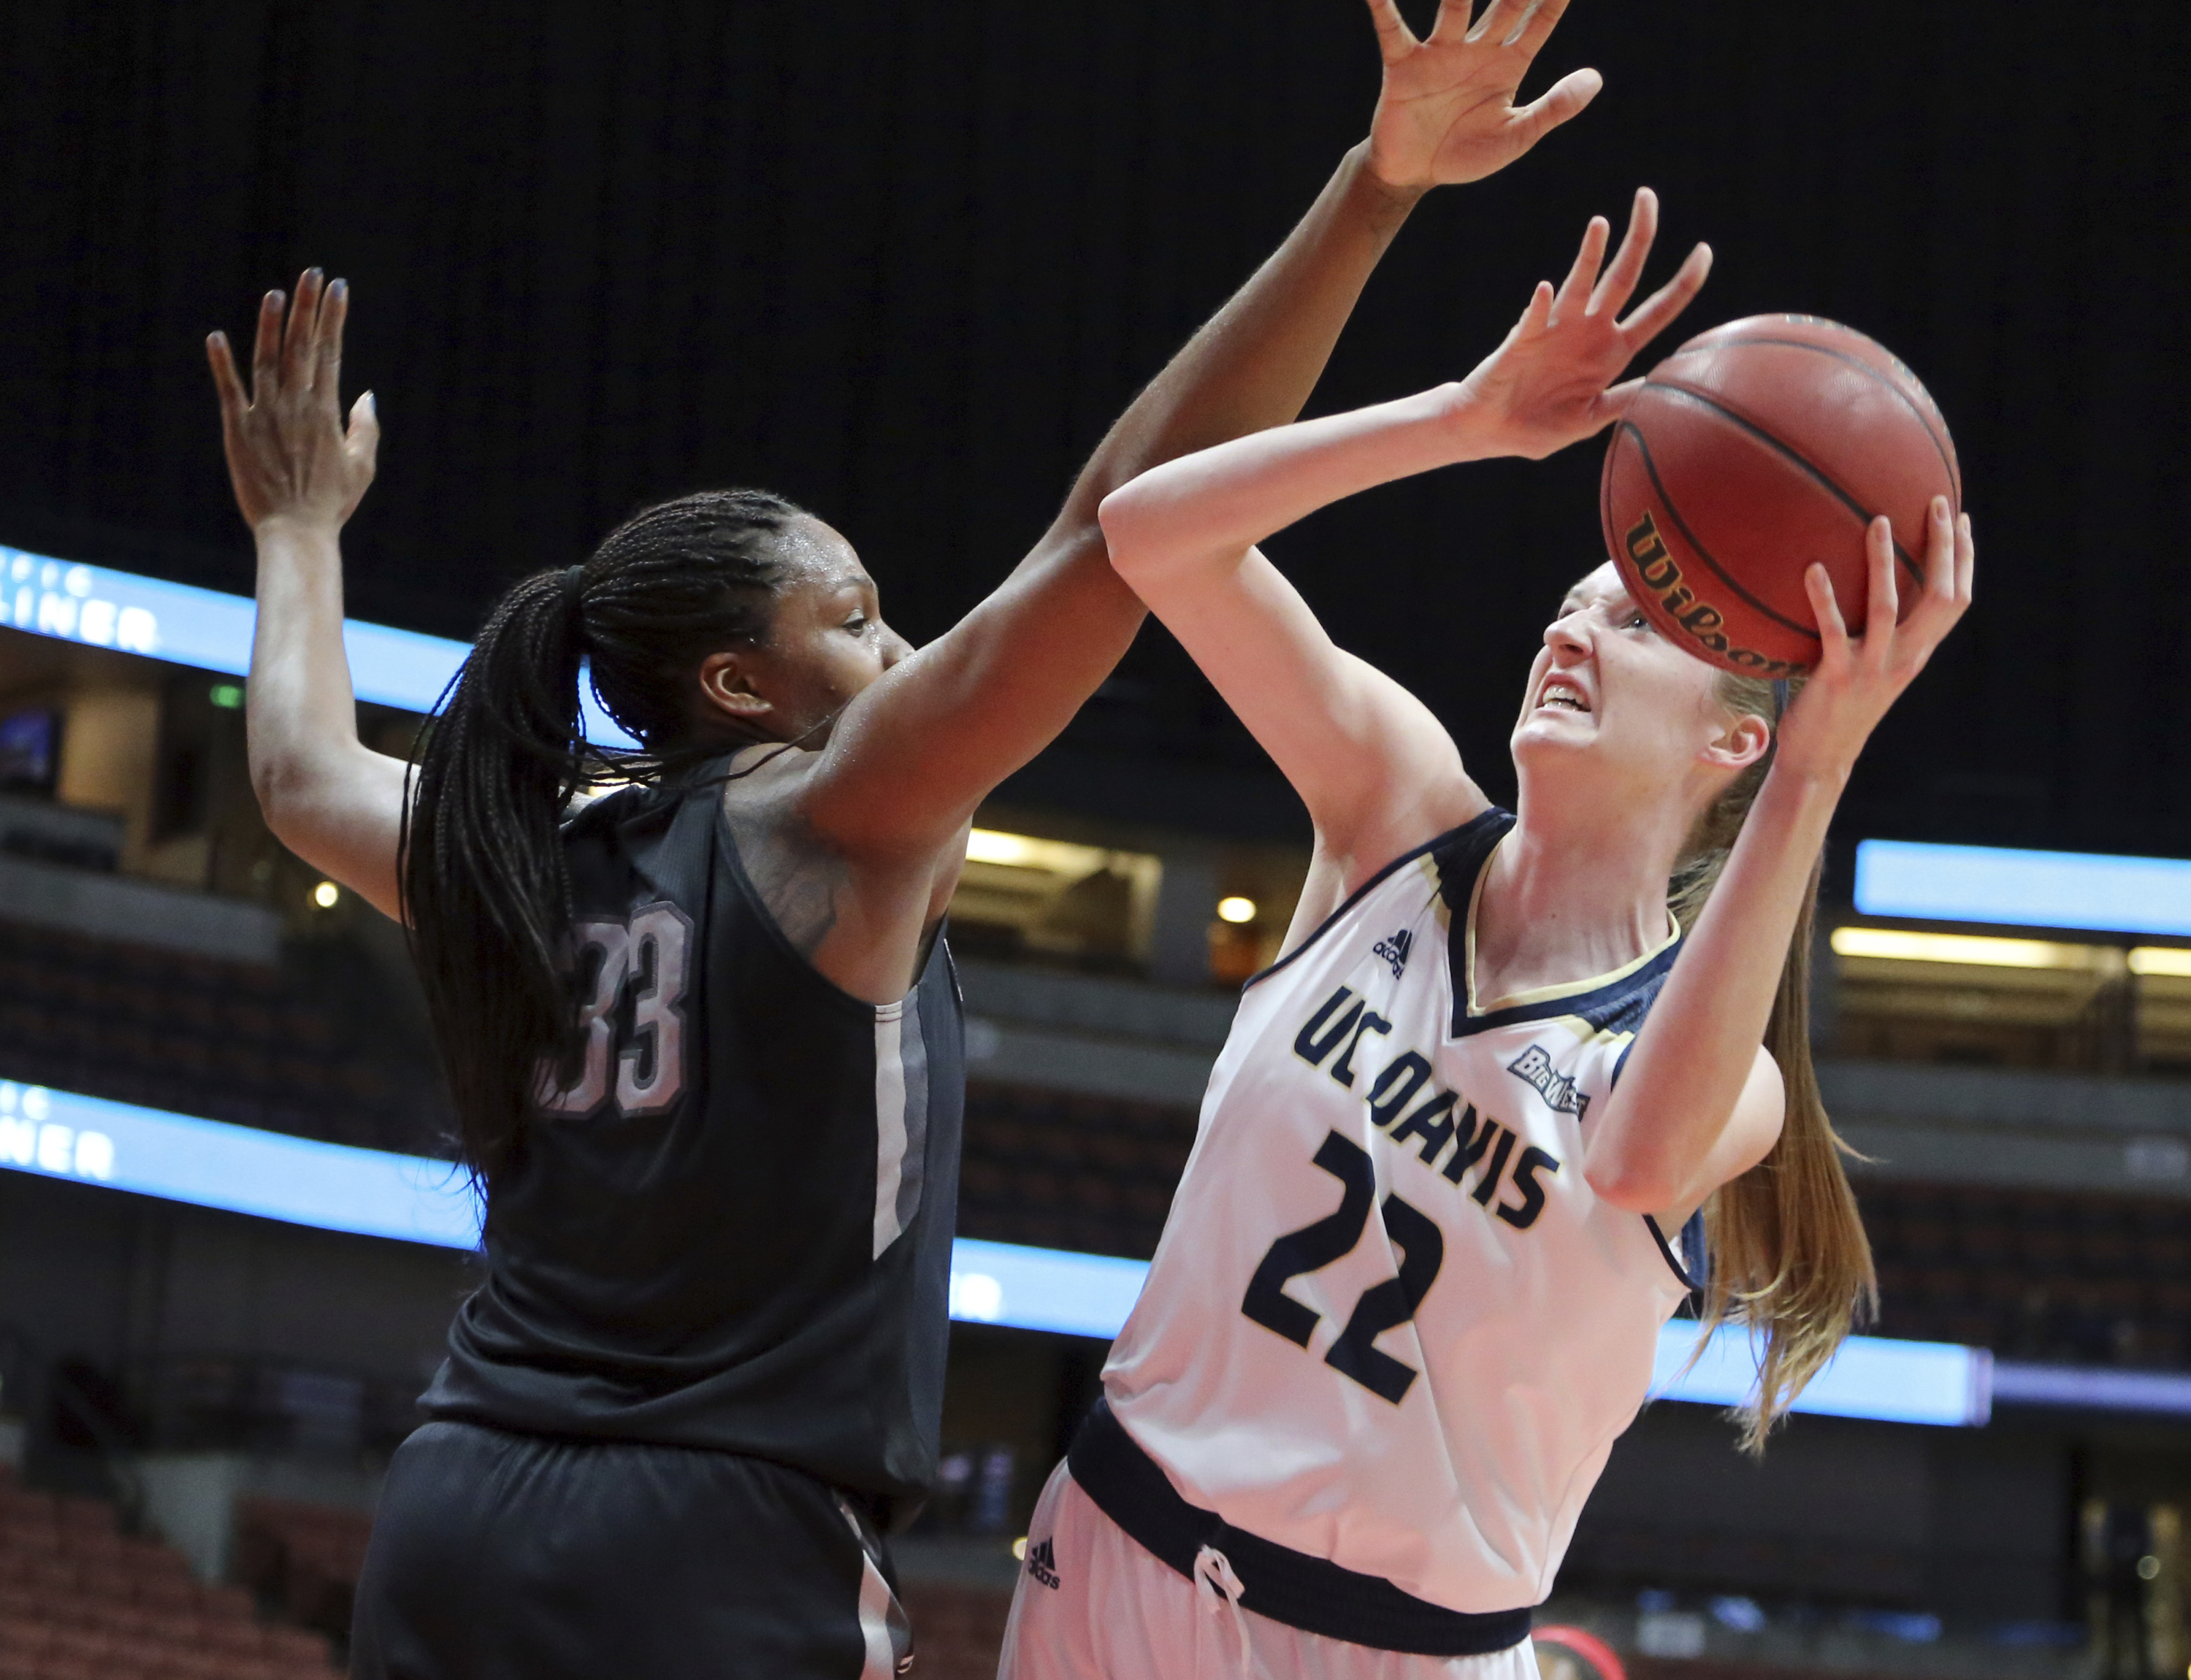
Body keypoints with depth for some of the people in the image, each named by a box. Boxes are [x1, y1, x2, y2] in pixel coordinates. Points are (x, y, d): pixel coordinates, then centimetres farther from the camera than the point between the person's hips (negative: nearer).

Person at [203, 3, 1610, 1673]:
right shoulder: (834, 826, -5)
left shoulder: (520, 859, 12)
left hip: (452, 1528, 7)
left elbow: (304, 775, 35)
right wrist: (1377, 186, -16)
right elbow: (1124, 524, -13)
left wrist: (304, 530, 51)